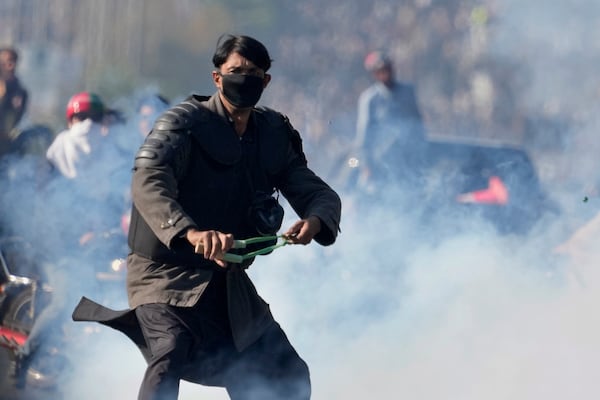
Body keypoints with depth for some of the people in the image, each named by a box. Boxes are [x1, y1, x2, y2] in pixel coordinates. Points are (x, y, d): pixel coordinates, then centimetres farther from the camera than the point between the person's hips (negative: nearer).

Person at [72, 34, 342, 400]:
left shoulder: (273, 136, 5)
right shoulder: (185, 123, -13)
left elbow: (320, 193, 4)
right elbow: (147, 184, -29)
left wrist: (314, 221, -23)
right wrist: (191, 233, -48)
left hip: (227, 283, 6)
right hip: (167, 273, -6)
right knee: (171, 351, -33)